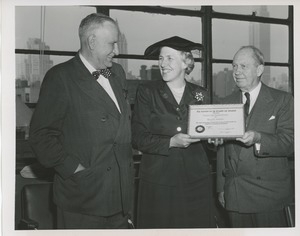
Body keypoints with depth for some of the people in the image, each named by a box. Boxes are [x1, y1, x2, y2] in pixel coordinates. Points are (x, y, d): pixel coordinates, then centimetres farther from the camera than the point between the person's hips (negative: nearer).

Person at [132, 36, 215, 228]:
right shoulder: (147, 92, -1)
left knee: (196, 225, 5)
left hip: (196, 179, 2)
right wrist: (171, 142, -17)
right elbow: (138, 138, -5)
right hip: (158, 180, -2)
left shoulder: (200, 94, 8)